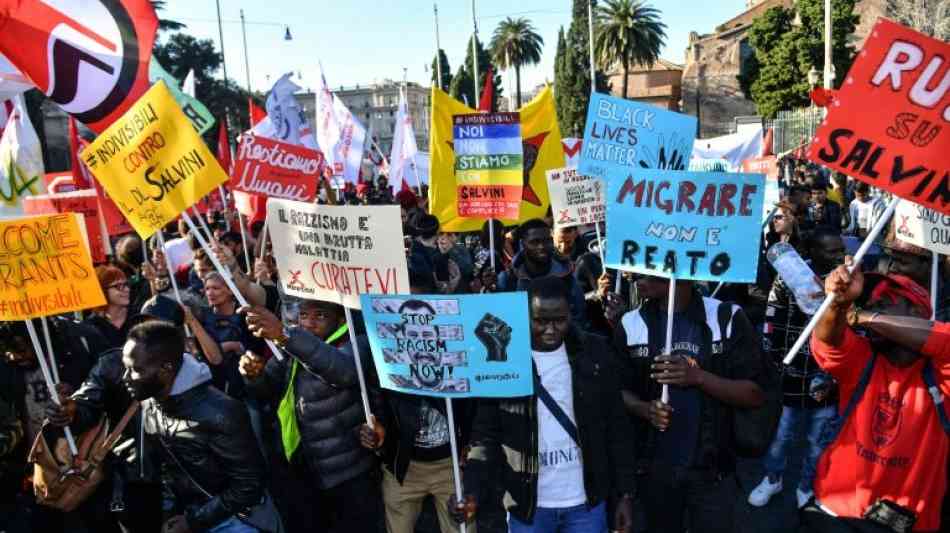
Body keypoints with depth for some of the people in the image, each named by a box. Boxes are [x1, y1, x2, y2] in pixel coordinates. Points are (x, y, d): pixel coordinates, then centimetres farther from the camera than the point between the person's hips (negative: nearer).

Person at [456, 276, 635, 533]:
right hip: (528, 505, 0)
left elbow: (617, 429, 1)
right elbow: (486, 432, -4)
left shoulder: (594, 352, -5)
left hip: (587, 504, 1)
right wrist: (470, 489, -18)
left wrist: (624, 494, 1)